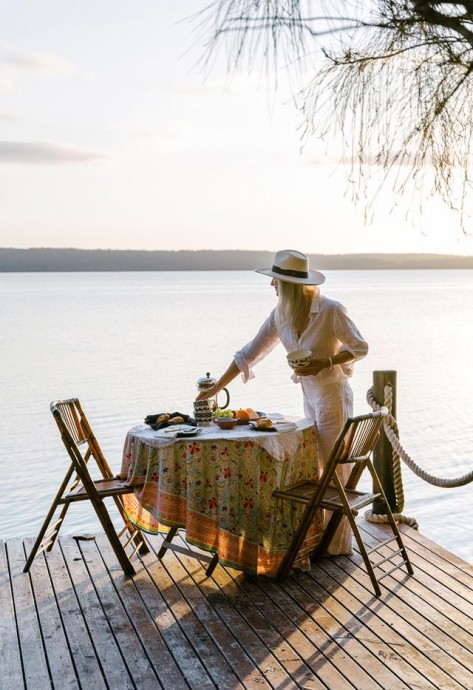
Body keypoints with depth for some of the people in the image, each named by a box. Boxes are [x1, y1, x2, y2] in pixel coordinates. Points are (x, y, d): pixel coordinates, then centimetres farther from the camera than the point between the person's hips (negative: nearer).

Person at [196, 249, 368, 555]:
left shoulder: (331, 310, -19)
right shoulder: (281, 314, 0)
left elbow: (360, 347, -9)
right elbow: (251, 352, 5)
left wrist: (325, 362, -24)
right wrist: (217, 387, 6)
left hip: (332, 395, -7)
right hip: (309, 396, 7)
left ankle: (338, 545, 15)